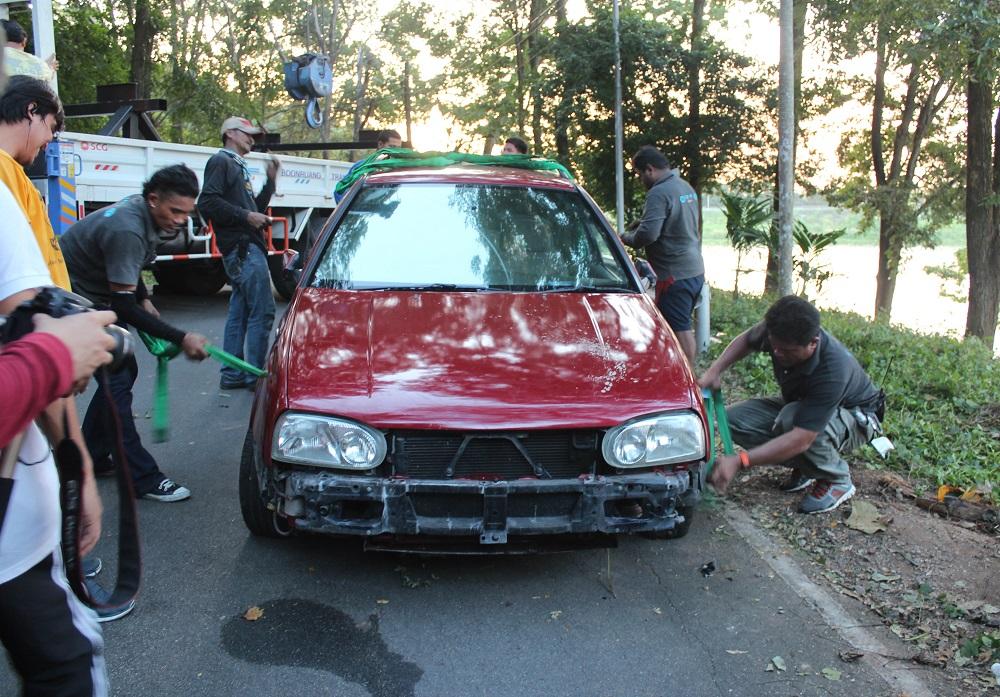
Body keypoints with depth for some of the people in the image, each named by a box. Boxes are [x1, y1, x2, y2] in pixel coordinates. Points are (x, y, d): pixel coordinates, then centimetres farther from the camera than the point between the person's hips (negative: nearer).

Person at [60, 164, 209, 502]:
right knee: (115, 381, -13)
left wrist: (144, 300, 6)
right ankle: (142, 479, -10)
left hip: (97, 299, 10)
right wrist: (180, 339, -28)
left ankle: (91, 456, 25)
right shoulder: (127, 230, -31)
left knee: (123, 371, 13)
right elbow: (123, 307, -29)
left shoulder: (141, 210, -2)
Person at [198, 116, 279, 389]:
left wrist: (270, 180, 18)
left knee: (239, 312, 10)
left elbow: (254, 207, 26)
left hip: (247, 247, 10)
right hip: (242, 247, -10)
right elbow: (207, 202, -15)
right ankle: (255, 374, -6)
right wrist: (246, 216, -16)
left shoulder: (237, 167, 27)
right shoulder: (221, 161, -2)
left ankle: (232, 374, 15)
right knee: (262, 311, -11)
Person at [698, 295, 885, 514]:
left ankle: (837, 480, -11)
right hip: (797, 405, 7)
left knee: (790, 419, -39)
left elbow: (801, 439, -45)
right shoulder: (780, 331, -24)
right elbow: (747, 340, 1)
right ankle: (806, 466, 2)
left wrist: (739, 461, -50)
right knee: (735, 419, -16)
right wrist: (715, 370, -17)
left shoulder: (832, 371, -41)